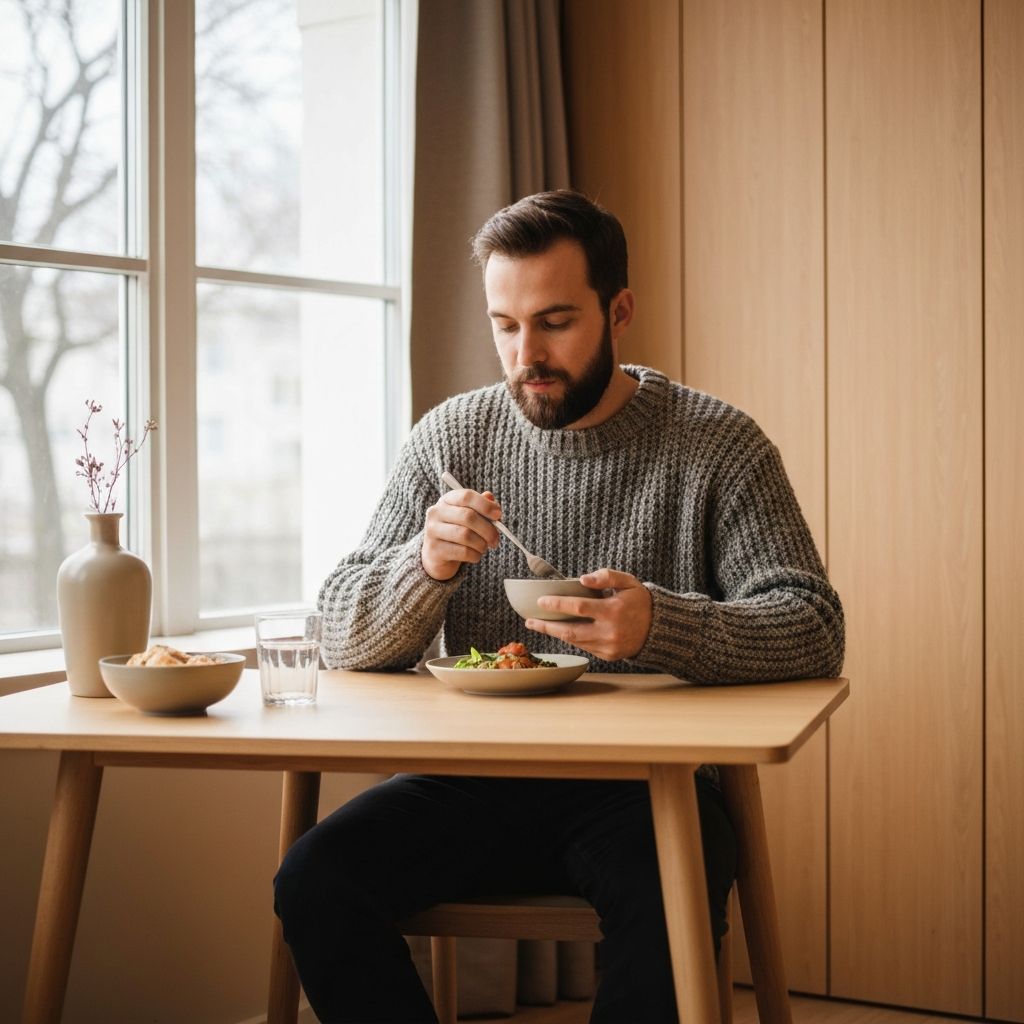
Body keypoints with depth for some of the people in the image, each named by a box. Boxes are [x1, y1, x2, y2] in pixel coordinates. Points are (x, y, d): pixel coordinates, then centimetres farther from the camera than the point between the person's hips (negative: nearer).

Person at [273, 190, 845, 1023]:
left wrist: (660, 626, -29)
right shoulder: (449, 439, 5)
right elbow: (345, 640, 3)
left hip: (647, 788, -2)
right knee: (313, 882, -22)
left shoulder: (718, 446, -2)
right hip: (479, 781, 3)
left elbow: (814, 630, -10)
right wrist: (428, 565, -20)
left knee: (669, 910, -34)